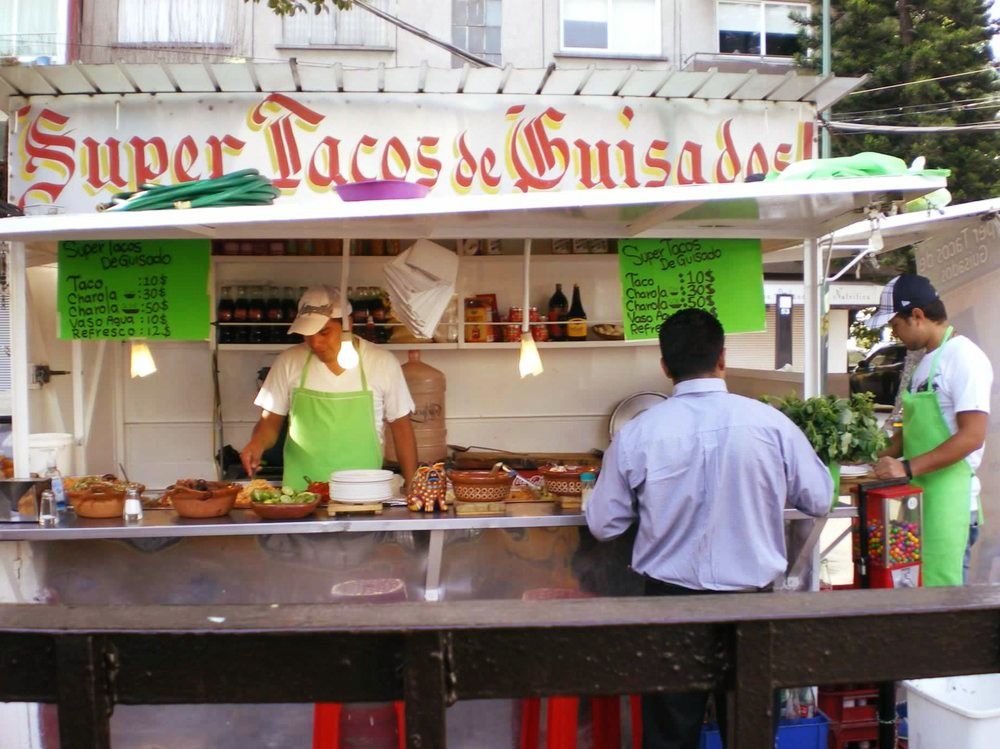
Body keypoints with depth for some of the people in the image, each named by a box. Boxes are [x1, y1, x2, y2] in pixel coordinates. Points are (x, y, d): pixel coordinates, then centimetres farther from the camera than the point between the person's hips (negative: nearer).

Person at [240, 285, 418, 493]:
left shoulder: (382, 363, 1)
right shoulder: (288, 362, 4)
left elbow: (401, 427, 8)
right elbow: (270, 421, 13)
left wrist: (412, 488, 5)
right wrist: (257, 443, -8)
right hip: (299, 492, 1)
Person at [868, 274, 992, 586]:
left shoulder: (964, 358, -13)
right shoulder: (926, 361, 15)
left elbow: (972, 436, -20)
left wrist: (907, 467, -22)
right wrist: (882, 457, 9)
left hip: (949, 496, -8)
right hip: (920, 492, 8)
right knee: (936, 584, 13)